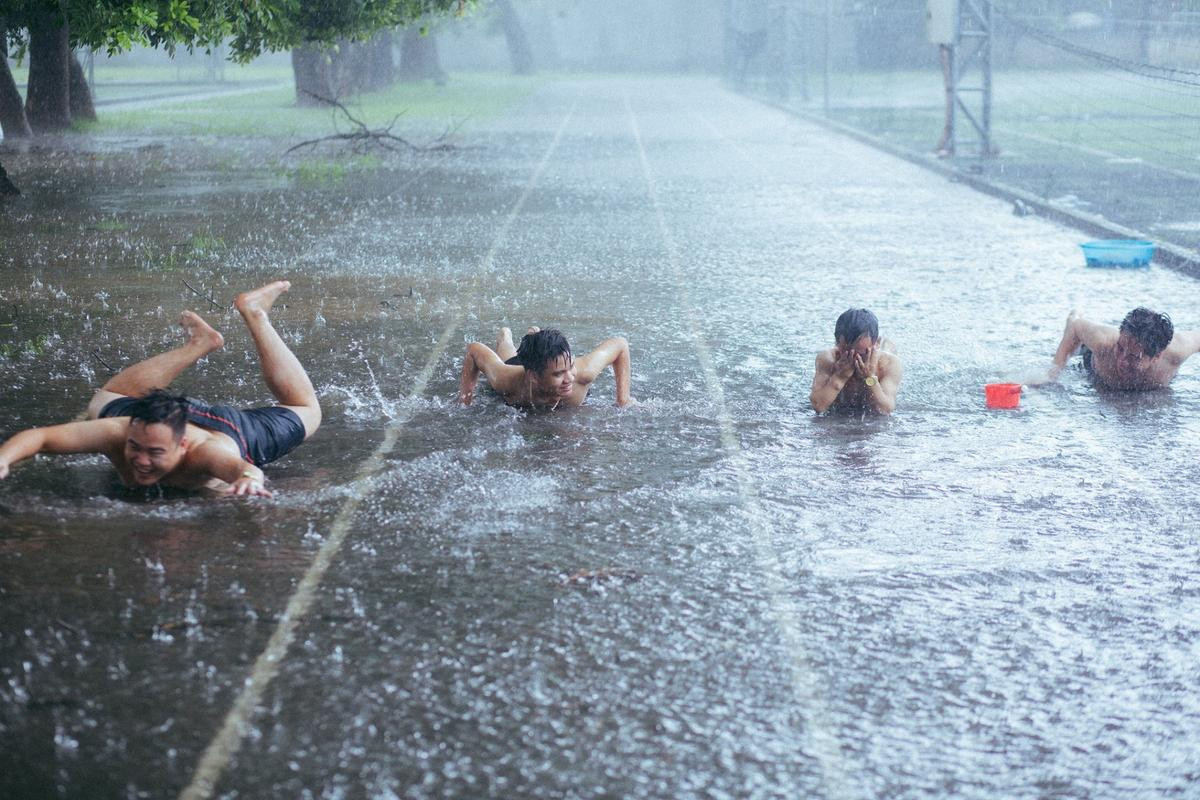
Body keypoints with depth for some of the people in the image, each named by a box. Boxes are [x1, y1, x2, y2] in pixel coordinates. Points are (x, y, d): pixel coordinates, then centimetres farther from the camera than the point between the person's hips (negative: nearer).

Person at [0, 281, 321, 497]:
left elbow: (242, 466, -69)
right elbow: (40, 436, -42)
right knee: (103, 403, 34)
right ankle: (199, 344, 38)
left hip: (234, 430, -3)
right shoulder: (116, 432, -41)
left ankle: (254, 315, 34)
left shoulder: (205, 451, -49)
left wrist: (249, 477, -93)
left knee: (305, 410, 24)